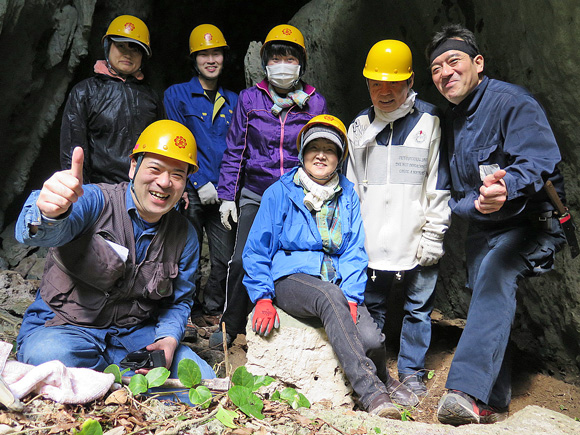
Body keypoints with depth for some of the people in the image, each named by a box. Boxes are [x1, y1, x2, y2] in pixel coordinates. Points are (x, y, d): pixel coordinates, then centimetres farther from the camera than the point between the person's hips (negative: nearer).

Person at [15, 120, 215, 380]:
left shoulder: (185, 236, 1)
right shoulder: (94, 201, -14)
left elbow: (179, 301, 12)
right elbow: (43, 232, -36)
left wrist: (169, 338, -9)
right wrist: (49, 214, -61)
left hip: (135, 334, 4)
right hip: (63, 328, -3)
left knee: (203, 379, -14)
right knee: (50, 354, -37)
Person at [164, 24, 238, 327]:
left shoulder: (232, 100, 15)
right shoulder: (177, 95, 4)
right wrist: (200, 182, -11)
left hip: (223, 192, 3)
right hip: (191, 190, -3)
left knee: (226, 258, 3)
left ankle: (213, 308, 22)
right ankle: (192, 311, 22)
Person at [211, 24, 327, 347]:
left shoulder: (316, 103, 5)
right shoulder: (250, 99, 5)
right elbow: (235, 151, 8)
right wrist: (228, 196, 4)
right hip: (256, 195, 0)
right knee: (242, 261, -7)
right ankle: (231, 325, 16)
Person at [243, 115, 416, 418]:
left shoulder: (348, 197, 12)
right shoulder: (279, 193, 4)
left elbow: (354, 252, 8)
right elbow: (256, 249, 5)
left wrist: (351, 297, -9)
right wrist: (262, 298, -8)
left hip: (337, 283, 3)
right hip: (291, 278, -2)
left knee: (371, 338, -23)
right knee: (330, 296, -37)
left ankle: (382, 379, 14)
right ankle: (370, 390, -34)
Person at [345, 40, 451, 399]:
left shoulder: (430, 120, -1)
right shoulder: (361, 126, 11)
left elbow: (440, 183, -2)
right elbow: (351, 185, 14)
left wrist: (433, 234, -7)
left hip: (417, 242, -3)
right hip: (372, 240, 3)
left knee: (419, 306, 7)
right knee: (370, 305, 11)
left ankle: (411, 371, 25)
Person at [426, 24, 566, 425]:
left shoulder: (512, 102, -15)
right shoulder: (452, 120, 10)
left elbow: (537, 162, -30)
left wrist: (507, 188, -48)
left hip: (528, 222, -8)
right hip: (481, 227, 8)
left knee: (494, 274, -31)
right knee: (487, 304, 6)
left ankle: (466, 390, -41)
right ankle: (494, 402, 17)